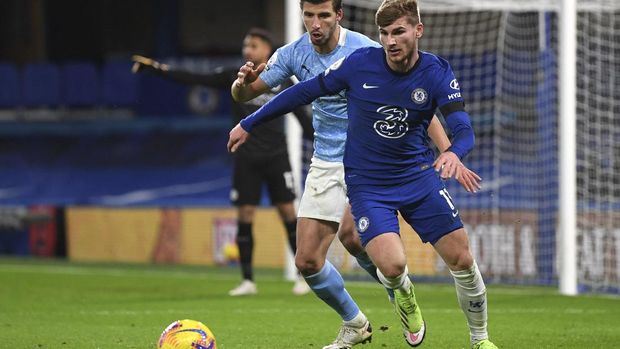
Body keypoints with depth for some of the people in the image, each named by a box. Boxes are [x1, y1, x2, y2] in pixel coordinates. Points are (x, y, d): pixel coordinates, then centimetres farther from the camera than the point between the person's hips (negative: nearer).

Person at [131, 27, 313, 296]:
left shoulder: (282, 81, 1)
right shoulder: (234, 77, 2)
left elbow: (302, 116, 8)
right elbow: (195, 80, -3)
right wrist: (157, 69, -12)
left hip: (276, 156, -1)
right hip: (247, 158, 1)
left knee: (287, 211, -3)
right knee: (245, 214, -1)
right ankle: (247, 281, 6)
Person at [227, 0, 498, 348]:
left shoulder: (437, 72, -11)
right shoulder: (360, 64, -13)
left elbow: (464, 128, -19)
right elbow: (305, 92, -1)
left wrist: (454, 153, -44)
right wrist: (248, 124, 5)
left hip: (419, 175, 2)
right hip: (367, 184, -2)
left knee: (462, 260, -3)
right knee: (391, 264, -23)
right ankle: (404, 294, 16)